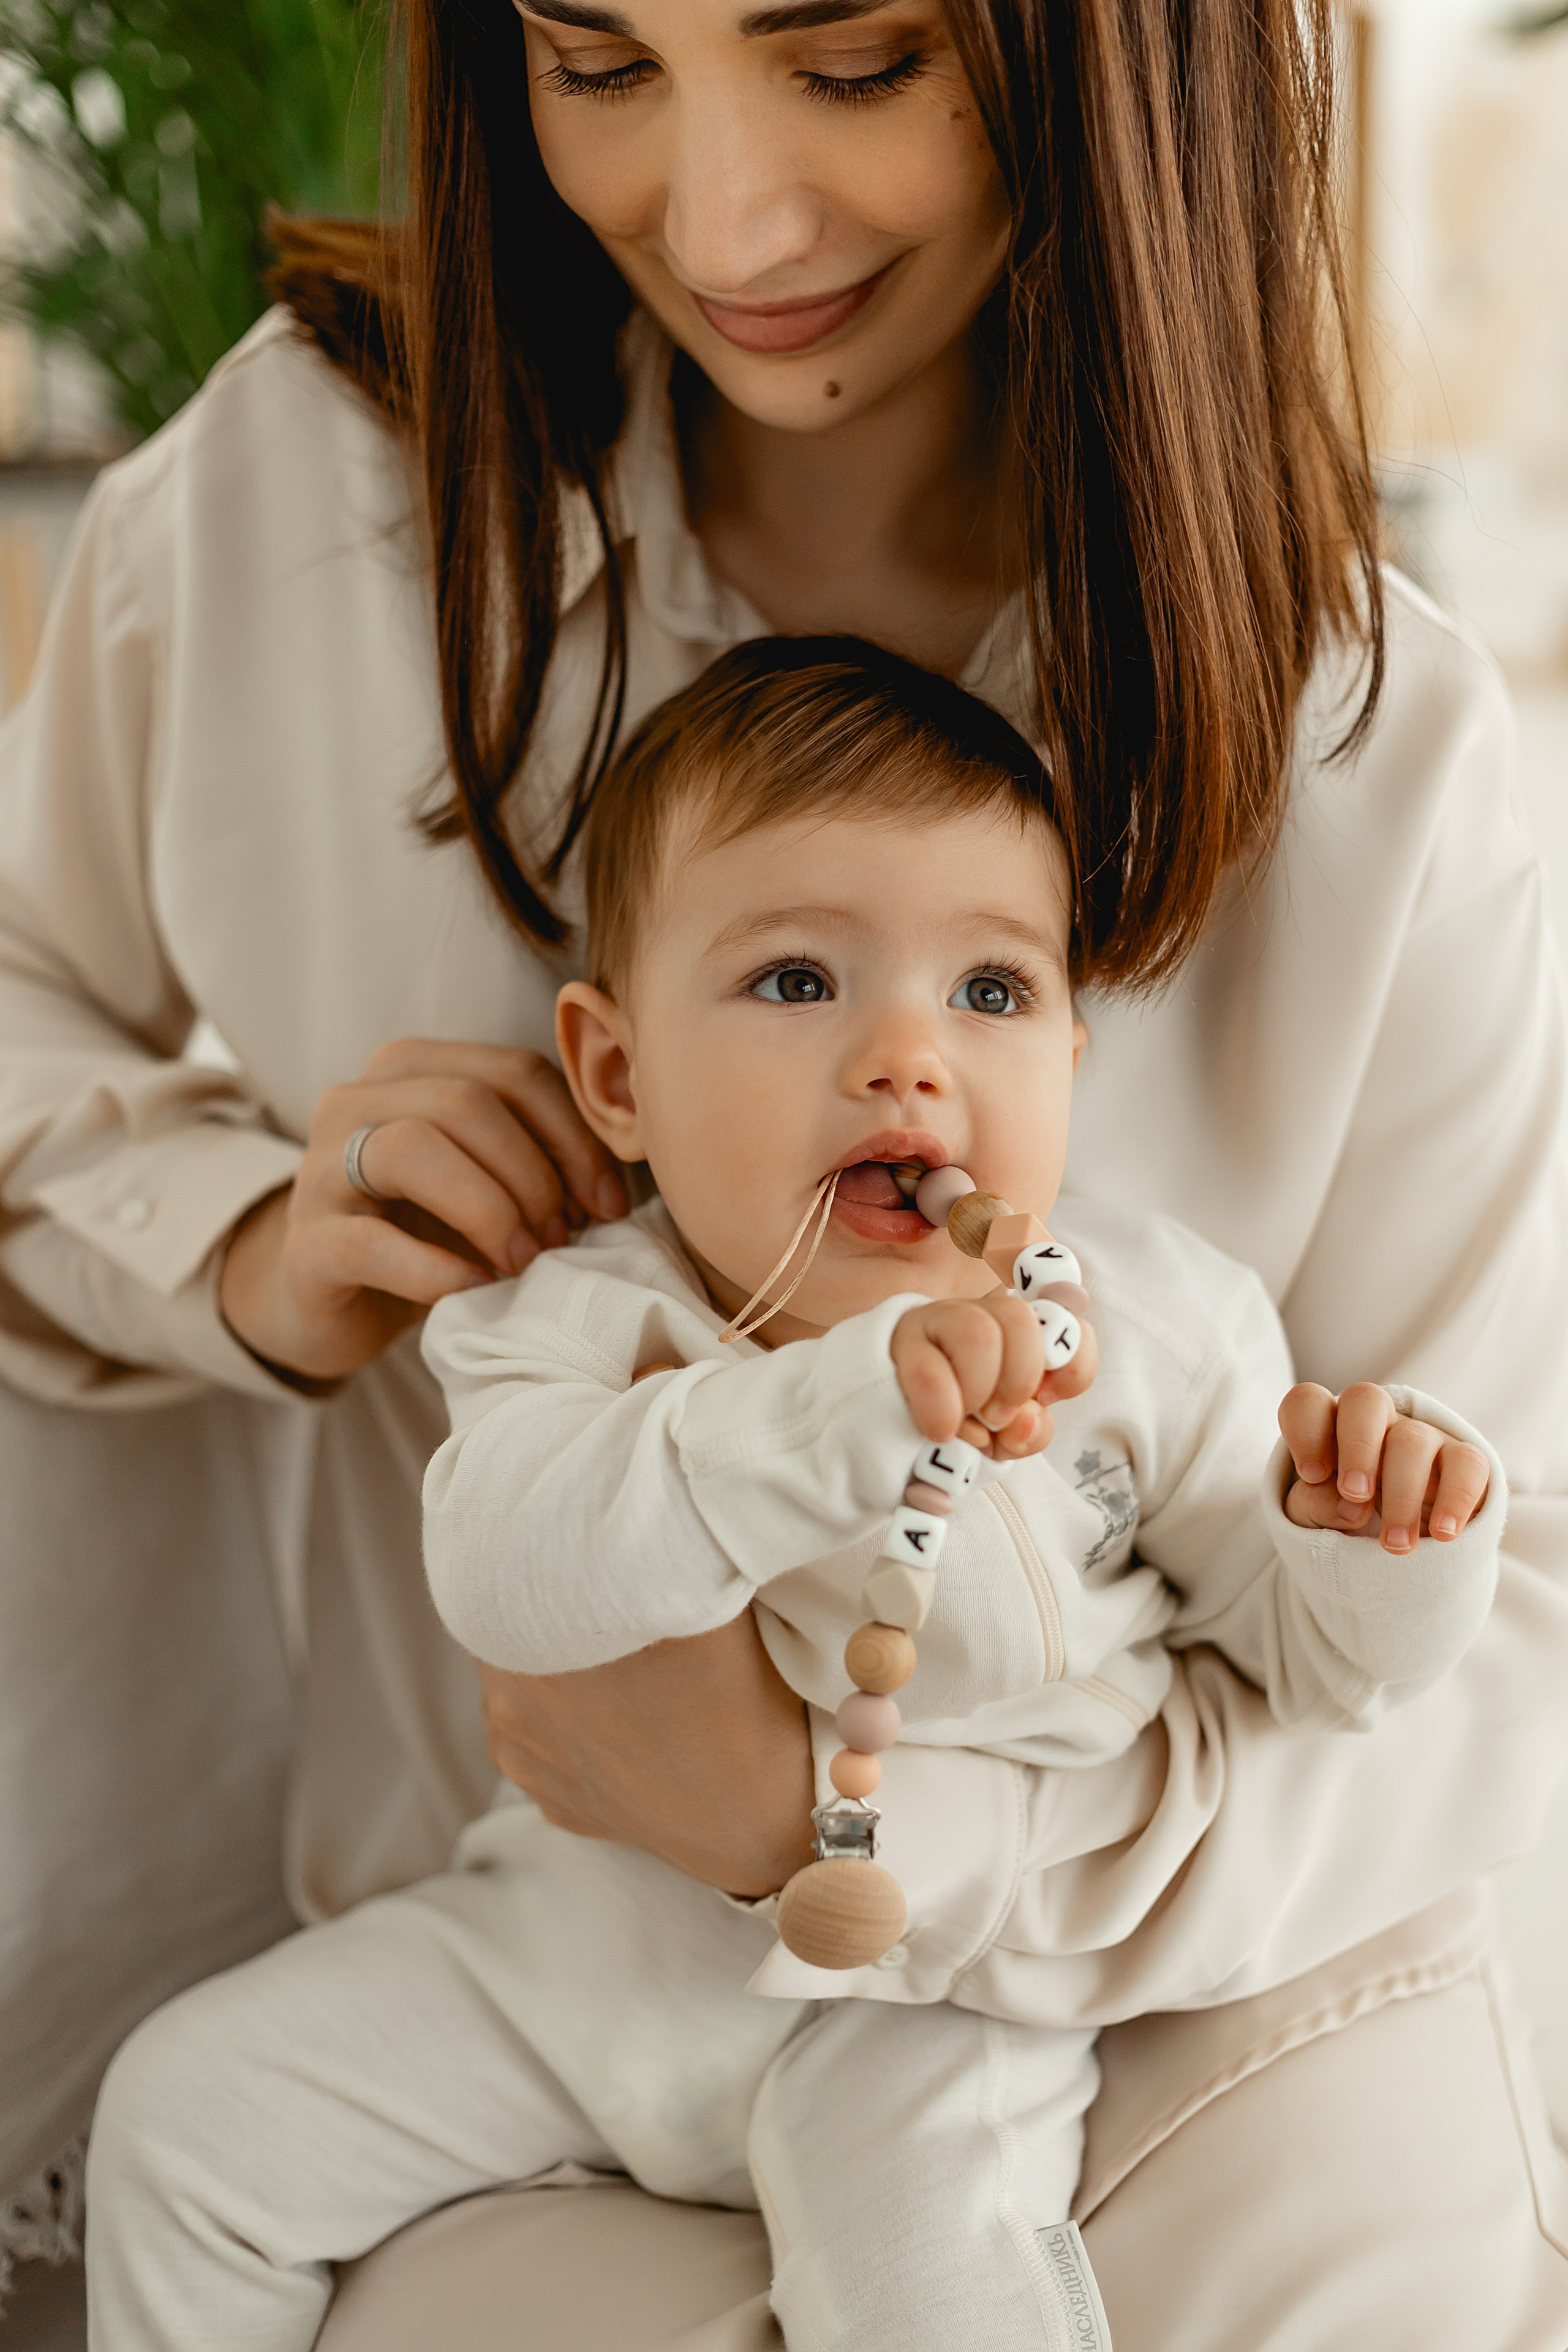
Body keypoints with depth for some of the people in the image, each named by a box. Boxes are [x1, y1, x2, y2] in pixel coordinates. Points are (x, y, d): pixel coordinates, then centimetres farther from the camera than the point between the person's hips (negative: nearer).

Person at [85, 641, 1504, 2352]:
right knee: (186, 2110, 1)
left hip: (920, 2005, -2)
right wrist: (848, 1400, -46)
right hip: (572, 1939, 2)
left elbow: (1310, 1654, -2)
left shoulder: (1154, 1329, -10)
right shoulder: (590, 1322, -13)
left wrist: (1386, 1541, -26)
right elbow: (508, 1572, -34)